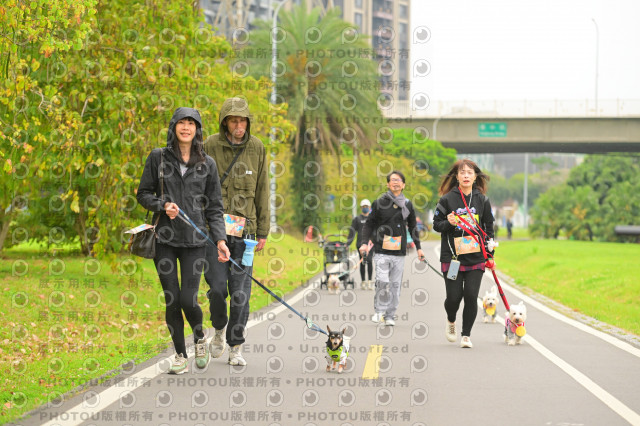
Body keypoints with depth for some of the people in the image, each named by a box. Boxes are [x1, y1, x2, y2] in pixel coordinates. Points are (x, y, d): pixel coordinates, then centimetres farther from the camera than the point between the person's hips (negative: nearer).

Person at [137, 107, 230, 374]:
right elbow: (143, 194, 8)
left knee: (188, 300, -9)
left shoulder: (207, 163, 7)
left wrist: (220, 239, -4)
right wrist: (163, 205, -11)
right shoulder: (158, 157, 5)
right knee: (171, 299, 1)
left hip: (194, 240, 0)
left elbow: (214, 207, 8)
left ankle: (200, 337, 22)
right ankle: (180, 355, 16)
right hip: (164, 238, 0)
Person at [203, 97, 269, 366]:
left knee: (240, 291, -2)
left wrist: (263, 231, 8)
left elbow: (262, 191, 10)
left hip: (245, 230, 1)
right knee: (217, 287, -5)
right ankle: (219, 330, 23)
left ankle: (235, 347, 8)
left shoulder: (257, 149, 5)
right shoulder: (209, 147, 0)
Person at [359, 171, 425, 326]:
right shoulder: (379, 203, 4)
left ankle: (390, 315, 9)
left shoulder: (408, 205, 12)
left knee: (395, 284, 1)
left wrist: (418, 248, 18)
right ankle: (379, 310, 0)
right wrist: (364, 242, -6)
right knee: (382, 281, -16)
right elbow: (369, 224, 7)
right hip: (381, 251, -2)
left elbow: (413, 228, 21)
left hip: (399, 252, 2)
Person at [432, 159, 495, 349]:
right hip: (452, 257, -1)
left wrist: (490, 254, 12)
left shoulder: (482, 200, 7)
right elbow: (436, 224, 5)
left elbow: (489, 228, 15)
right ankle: (451, 321, 31)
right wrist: (448, 223, -17)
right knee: (454, 296, -3)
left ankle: (466, 335, 8)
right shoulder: (447, 199, 0)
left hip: (476, 258, 2)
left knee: (471, 296, -7)